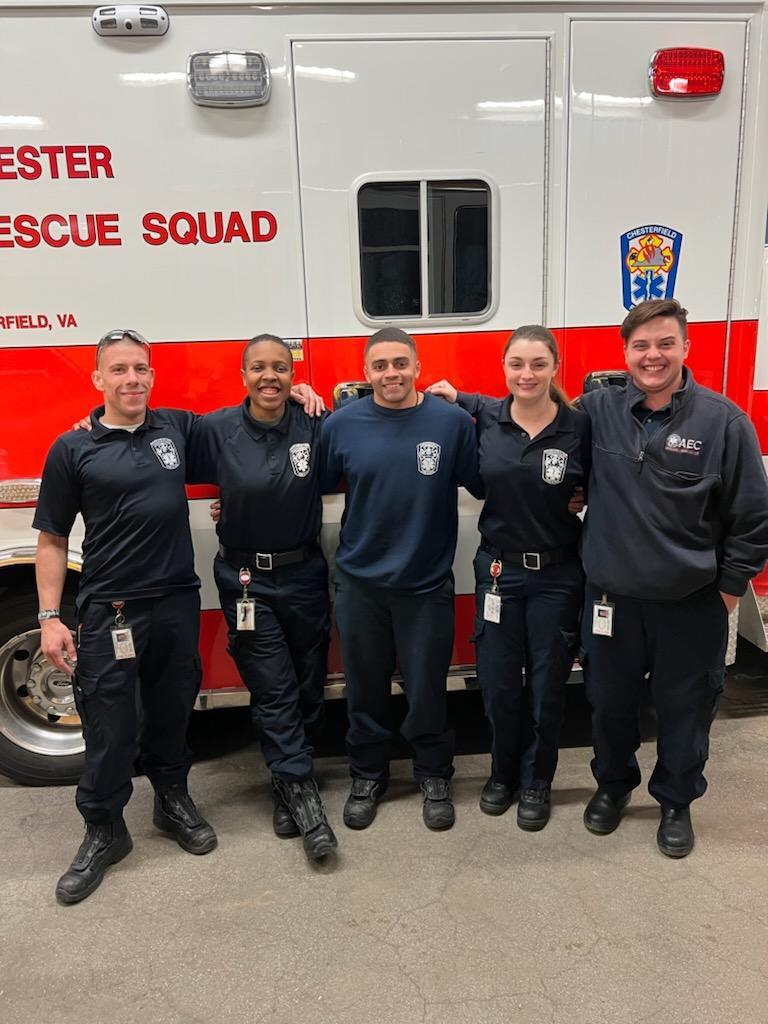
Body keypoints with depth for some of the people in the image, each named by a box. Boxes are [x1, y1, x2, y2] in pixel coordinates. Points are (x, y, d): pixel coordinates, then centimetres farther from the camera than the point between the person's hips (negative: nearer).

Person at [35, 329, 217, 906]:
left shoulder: (178, 427, 5)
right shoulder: (73, 450, -3)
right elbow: (52, 540, -1)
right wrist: (50, 618, -7)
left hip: (178, 602, 3)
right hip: (108, 612, -3)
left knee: (172, 711, 18)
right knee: (110, 728, 5)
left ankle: (173, 799, 40)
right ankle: (103, 832, 26)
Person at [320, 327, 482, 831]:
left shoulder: (452, 421, -7)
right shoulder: (342, 424, -4)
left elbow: (483, 484, -1)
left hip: (427, 582, -1)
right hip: (360, 582, 1)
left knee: (427, 689, 10)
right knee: (365, 687, 15)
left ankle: (435, 777, 34)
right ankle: (368, 776, 36)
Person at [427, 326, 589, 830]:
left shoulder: (578, 426, -8)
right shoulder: (485, 417, -3)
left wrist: (576, 501, -12)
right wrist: (454, 397, 3)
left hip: (557, 575, -1)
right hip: (498, 570, 2)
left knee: (547, 687, 10)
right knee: (498, 684, 11)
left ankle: (537, 782, 32)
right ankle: (504, 773, 36)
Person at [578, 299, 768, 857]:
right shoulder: (598, 410, -4)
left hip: (690, 603, -2)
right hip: (611, 596, 2)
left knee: (685, 708, 14)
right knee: (609, 701, 17)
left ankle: (676, 801, 38)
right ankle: (613, 784, 43)